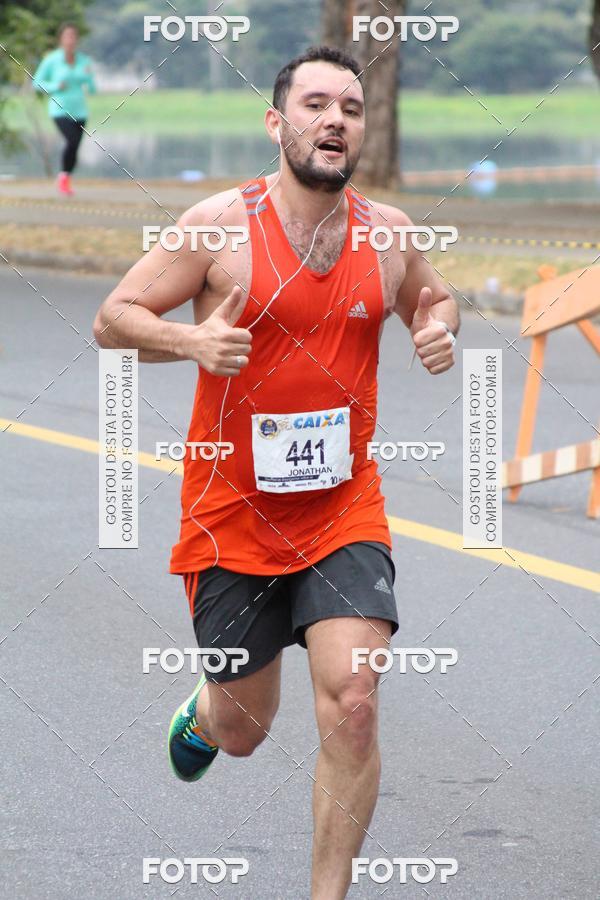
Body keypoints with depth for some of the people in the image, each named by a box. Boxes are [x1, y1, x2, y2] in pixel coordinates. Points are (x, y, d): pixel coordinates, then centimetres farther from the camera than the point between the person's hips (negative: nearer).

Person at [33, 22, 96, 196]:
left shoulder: (84, 61, 3)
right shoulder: (51, 60, -7)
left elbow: (92, 89, 7)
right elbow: (37, 82, 0)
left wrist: (88, 76, -14)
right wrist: (55, 87, -16)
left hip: (79, 111, 4)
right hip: (60, 110, -4)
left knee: (74, 149, 6)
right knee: (72, 141, -24)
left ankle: (66, 181, 27)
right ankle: (63, 176, -4)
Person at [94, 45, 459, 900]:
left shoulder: (389, 233, 0)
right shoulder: (221, 225, -11)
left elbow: (432, 298, 21)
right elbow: (112, 320, -5)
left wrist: (439, 327, -2)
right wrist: (192, 339, -25)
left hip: (345, 507, 2)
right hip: (233, 510, -2)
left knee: (352, 707, -16)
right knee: (244, 731, 12)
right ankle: (205, 711, 51)